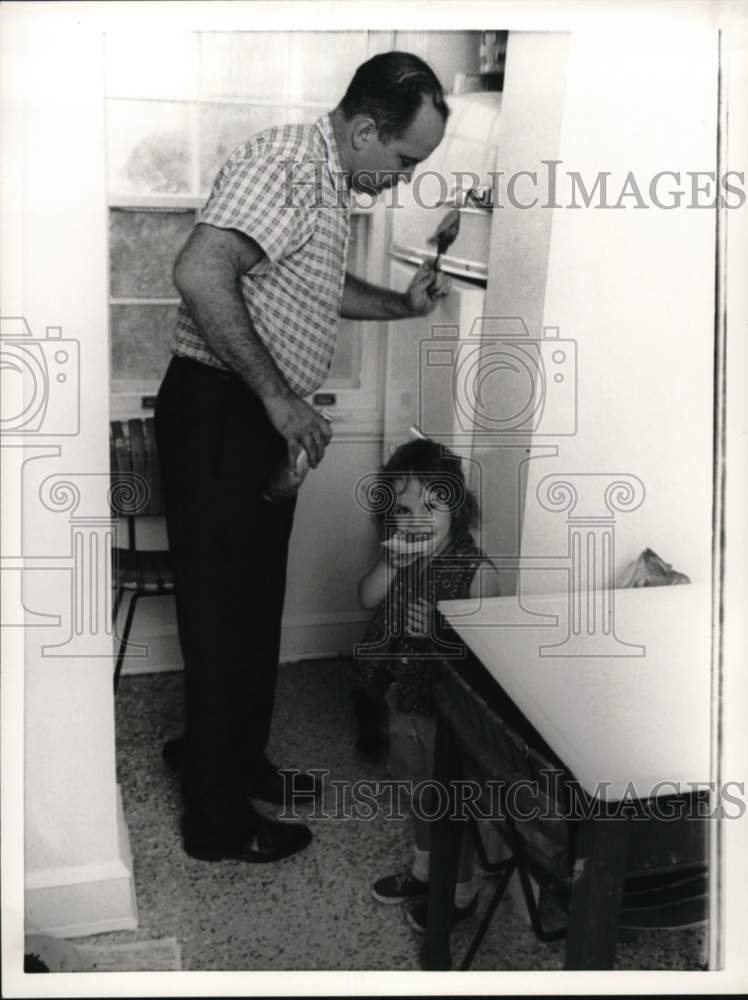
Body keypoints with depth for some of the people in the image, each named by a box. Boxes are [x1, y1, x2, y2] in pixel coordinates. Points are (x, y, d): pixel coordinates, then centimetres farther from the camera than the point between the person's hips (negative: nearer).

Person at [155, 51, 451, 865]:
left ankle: (236, 761, 37)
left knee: (256, 606, 19)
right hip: (217, 413, -10)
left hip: (262, 419, 10)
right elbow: (199, 275, -32)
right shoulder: (283, 163, -18)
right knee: (223, 616, 0)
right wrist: (278, 396, -26)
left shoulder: (332, 185, 13)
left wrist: (401, 304, 14)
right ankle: (216, 820, 15)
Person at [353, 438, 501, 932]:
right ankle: (424, 870, 48)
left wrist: (437, 632, -34)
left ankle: (461, 892, 34)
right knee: (418, 790, 25)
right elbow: (368, 598, -7)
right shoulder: (402, 553, -5)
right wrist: (392, 561, -24)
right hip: (406, 698, 7)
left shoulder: (476, 569, -24)